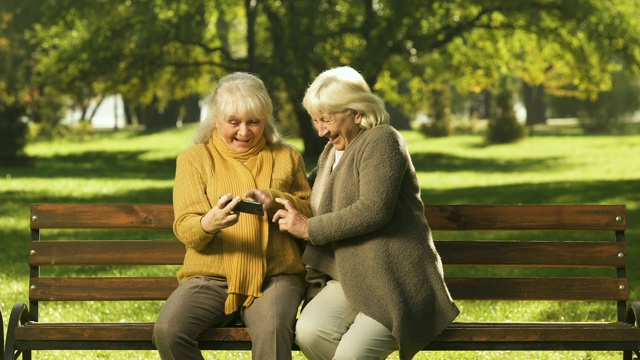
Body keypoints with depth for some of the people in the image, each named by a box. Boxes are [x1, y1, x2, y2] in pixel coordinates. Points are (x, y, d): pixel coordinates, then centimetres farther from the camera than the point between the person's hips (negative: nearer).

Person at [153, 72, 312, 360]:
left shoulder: (287, 158, 17)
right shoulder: (194, 158, 11)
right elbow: (184, 228, 0)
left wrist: (276, 200, -9)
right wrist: (209, 223, -25)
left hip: (275, 276, 0)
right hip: (211, 276, 0)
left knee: (272, 331, -36)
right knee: (168, 329, -30)